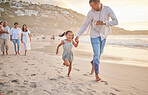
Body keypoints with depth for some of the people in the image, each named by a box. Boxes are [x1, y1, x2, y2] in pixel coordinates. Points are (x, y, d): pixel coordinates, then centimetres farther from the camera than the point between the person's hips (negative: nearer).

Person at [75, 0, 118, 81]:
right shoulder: (91, 12, -15)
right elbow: (85, 24, -9)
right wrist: (78, 35, -15)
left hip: (103, 35, 3)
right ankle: (97, 75, 2)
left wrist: (104, 23, -33)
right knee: (96, 54, -10)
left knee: (99, 53, 17)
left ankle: (93, 64, 47)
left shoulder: (108, 10, -14)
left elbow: (116, 22, -19)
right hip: (94, 35, -3)